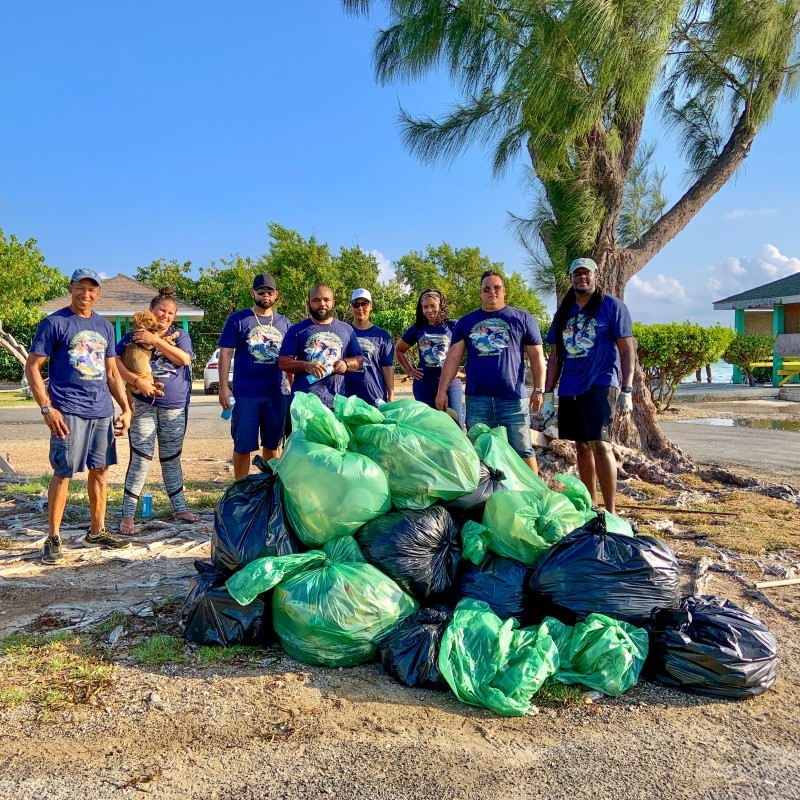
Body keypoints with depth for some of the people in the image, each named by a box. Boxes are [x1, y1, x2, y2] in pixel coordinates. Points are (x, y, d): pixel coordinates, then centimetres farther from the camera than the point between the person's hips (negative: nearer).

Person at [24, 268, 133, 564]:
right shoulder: (54, 323, -3)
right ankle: (53, 538, 9)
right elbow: (32, 367, -6)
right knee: (63, 473, -3)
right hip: (68, 412, -6)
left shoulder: (104, 326, 14)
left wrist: (125, 408, 13)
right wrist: (46, 408, -14)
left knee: (100, 470, 10)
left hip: (103, 411, 6)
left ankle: (97, 532, 22)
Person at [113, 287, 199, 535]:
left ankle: (180, 508, 23)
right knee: (140, 459, -6)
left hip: (175, 407, 2)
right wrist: (137, 380, -20)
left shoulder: (180, 336, 9)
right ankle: (128, 514, 2)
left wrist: (156, 340, -15)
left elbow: (184, 358, -10)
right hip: (143, 406, -2)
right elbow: (115, 361, -6)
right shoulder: (134, 335, 5)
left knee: (171, 459, 13)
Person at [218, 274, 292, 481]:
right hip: (245, 394, -3)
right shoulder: (237, 320, 2)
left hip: (277, 394, 3)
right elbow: (225, 354, -1)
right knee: (242, 446, 2)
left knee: (272, 444, 11)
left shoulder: (284, 323, 12)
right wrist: (224, 387, -9)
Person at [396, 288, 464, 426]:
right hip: (424, 387, 3)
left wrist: (464, 372, -3)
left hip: (451, 385, -3)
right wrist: (409, 371, 12)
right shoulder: (417, 329, 9)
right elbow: (399, 350, 22)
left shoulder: (453, 326, -1)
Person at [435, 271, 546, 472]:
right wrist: (442, 390, 3)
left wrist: (539, 389, 1)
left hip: (513, 398, -2)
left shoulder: (522, 319, 8)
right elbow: (453, 358, 11)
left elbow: (536, 356, 8)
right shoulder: (466, 322, 14)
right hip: (477, 399, 2)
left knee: (522, 451, -1)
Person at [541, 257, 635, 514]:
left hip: (601, 385, -6)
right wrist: (548, 395, 11)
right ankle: (589, 505, 21)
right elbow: (555, 356, 17)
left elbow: (627, 350, -4)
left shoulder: (611, 306, 0)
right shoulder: (564, 312, 15)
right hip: (570, 388, 6)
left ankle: (610, 511, -9)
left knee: (601, 445, -15)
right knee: (582, 447, 11)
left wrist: (626, 391, -13)